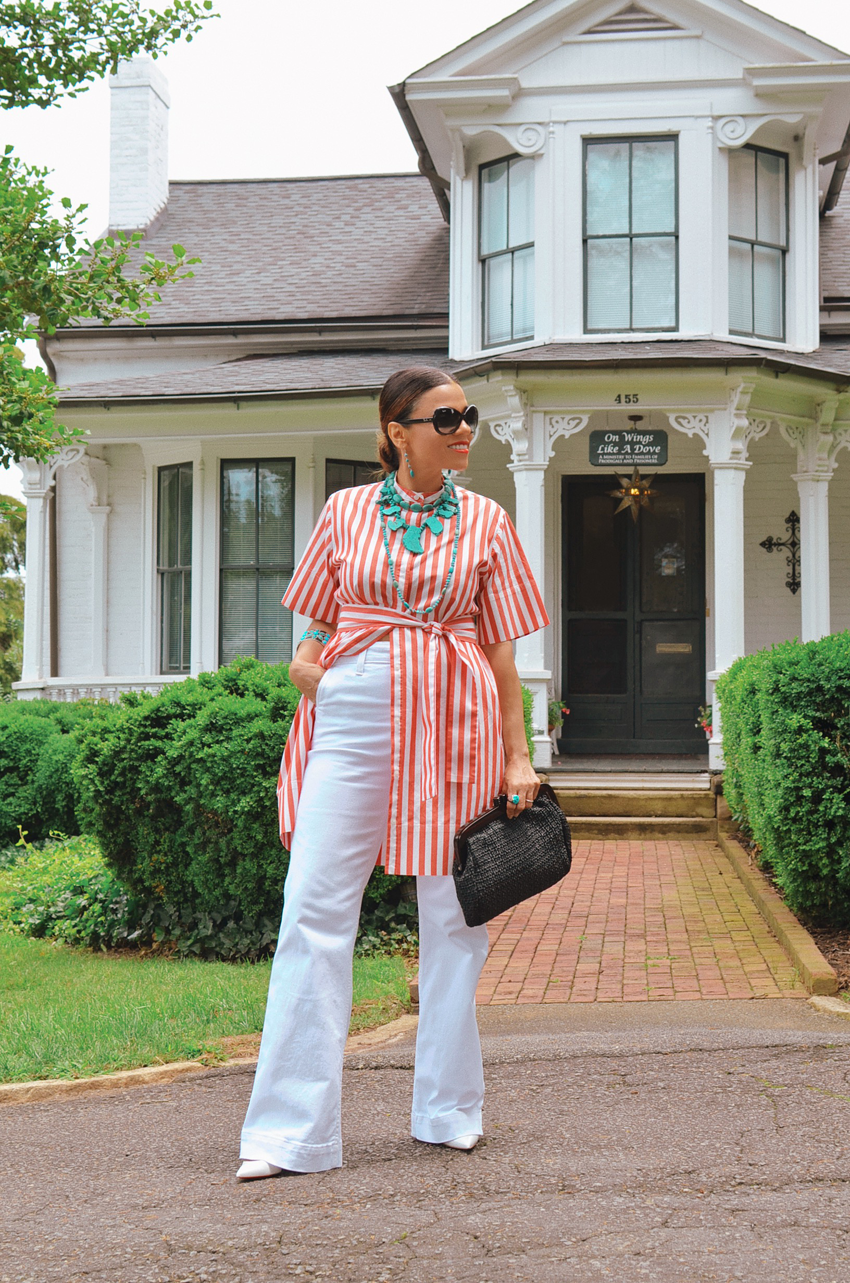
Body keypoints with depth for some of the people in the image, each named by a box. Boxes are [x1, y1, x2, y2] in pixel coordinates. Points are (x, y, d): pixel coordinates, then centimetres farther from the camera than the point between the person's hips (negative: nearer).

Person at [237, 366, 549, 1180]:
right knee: (315, 909, -7)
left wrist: (517, 753, 5)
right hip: (355, 715, 0)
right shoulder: (347, 511, 9)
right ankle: (288, 1130, -4)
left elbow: (500, 647, 9)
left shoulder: (486, 523, 9)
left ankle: (449, 1110, 21)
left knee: (451, 914, 6)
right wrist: (306, 665, -4)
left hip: (452, 726, 1)